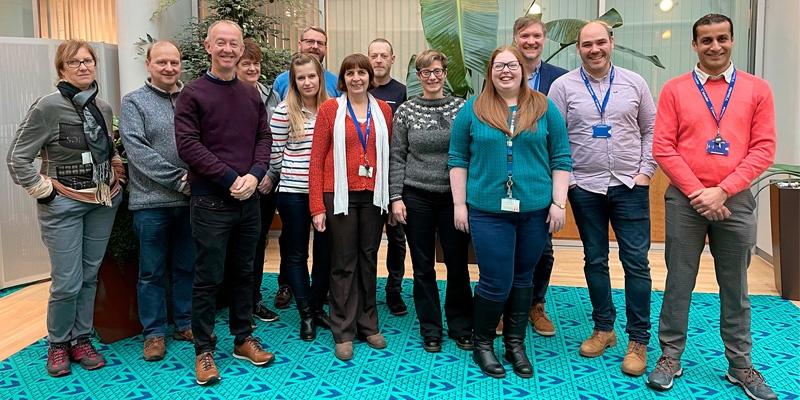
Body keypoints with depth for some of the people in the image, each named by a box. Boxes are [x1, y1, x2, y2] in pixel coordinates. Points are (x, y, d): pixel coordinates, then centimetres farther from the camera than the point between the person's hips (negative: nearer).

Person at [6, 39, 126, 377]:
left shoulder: (104, 108, 5)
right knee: (67, 282, -2)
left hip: (103, 202, 5)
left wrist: (116, 168, 7)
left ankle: (81, 339, 27)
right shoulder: (48, 106, -12)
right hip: (64, 203, -5)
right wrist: (44, 191, -10)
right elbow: (17, 157, -9)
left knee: (90, 275, 12)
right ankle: (58, 344, 21)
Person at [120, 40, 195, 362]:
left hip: (189, 199, 3)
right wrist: (178, 180, -16)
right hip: (152, 202, -3)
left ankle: (185, 323, 28)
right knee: (152, 271, 7)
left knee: (186, 267, 14)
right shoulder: (134, 102, -1)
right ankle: (154, 332, 20)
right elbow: (137, 150, -11)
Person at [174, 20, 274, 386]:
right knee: (208, 277, 3)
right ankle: (204, 350, 16)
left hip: (249, 200, 5)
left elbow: (264, 138, 9)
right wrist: (231, 178, -16)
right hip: (211, 201, -5)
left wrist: (255, 175, -9)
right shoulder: (192, 94, -4)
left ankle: (243, 339, 28)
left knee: (244, 273, 14)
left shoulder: (252, 94, 11)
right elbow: (188, 145, -11)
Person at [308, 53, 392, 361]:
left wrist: (389, 195, 2)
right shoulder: (330, 109, -2)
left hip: (373, 195, 3)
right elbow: (317, 159, -3)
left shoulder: (383, 110, 7)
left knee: (368, 260, 12)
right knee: (344, 263, 3)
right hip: (340, 195, -3)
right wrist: (317, 207, -8)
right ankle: (344, 332, 14)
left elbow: (388, 155, 10)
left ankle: (368, 324, 25)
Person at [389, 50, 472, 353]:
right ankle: (430, 329, 22)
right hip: (417, 197, 0)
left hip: (454, 196, 0)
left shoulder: (462, 108, 2)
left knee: (457, 263, 6)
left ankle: (461, 327, 23)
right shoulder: (406, 111, 2)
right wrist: (396, 197, -4)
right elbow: (397, 157, 3)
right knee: (423, 266, 8)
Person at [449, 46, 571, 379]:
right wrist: (459, 204, 0)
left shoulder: (544, 108, 4)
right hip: (488, 211, -2)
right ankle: (482, 343, 22)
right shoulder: (472, 109, 2)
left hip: (535, 210, 2)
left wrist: (558, 203, -1)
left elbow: (561, 159, 5)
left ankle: (515, 343, 29)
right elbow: (458, 159, 4)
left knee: (522, 279, 13)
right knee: (496, 282, -1)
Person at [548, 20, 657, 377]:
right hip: (585, 187, 0)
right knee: (595, 260, 10)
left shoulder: (634, 83, 5)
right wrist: (563, 179, -7)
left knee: (636, 261, 0)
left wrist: (646, 171, -1)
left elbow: (651, 129, 9)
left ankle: (638, 340, 12)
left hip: (630, 186, 0)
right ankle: (603, 328, 25)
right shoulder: (563, 86, 0)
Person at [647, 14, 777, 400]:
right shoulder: (674, 89, 2)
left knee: (735, 287, 11)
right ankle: (670, 356, 19)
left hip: (736, 201, 1)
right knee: (679, 283, 6)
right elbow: (663, 148, -4)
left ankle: (740, 364, 24)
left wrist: (722, 191, -11)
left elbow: (763, 149, -1)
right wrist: (697, 192, -11)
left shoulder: (757, 89, 5)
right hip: (685, 200, -1)